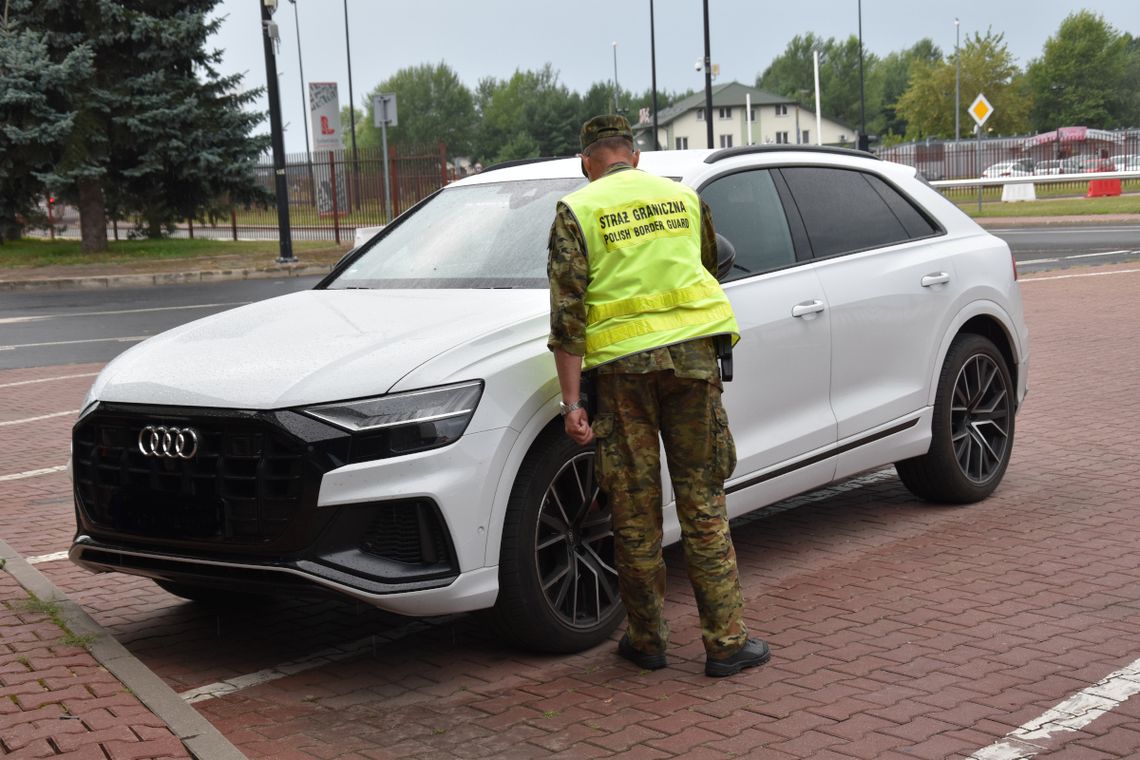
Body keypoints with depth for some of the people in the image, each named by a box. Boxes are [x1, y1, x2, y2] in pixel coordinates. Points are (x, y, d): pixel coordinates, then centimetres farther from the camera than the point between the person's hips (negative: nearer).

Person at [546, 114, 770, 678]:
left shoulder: (577, 212, 1)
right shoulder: (683, 197, 12)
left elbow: (567, 312, -7)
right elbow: (713, 266, 27)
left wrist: (571, 401, -7)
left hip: (622, 366, -2)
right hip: (691, 354, 2)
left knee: (635, 513, 8)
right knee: (703, 504, 7)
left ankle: (646, 641, 18)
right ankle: (725, 642, 9)